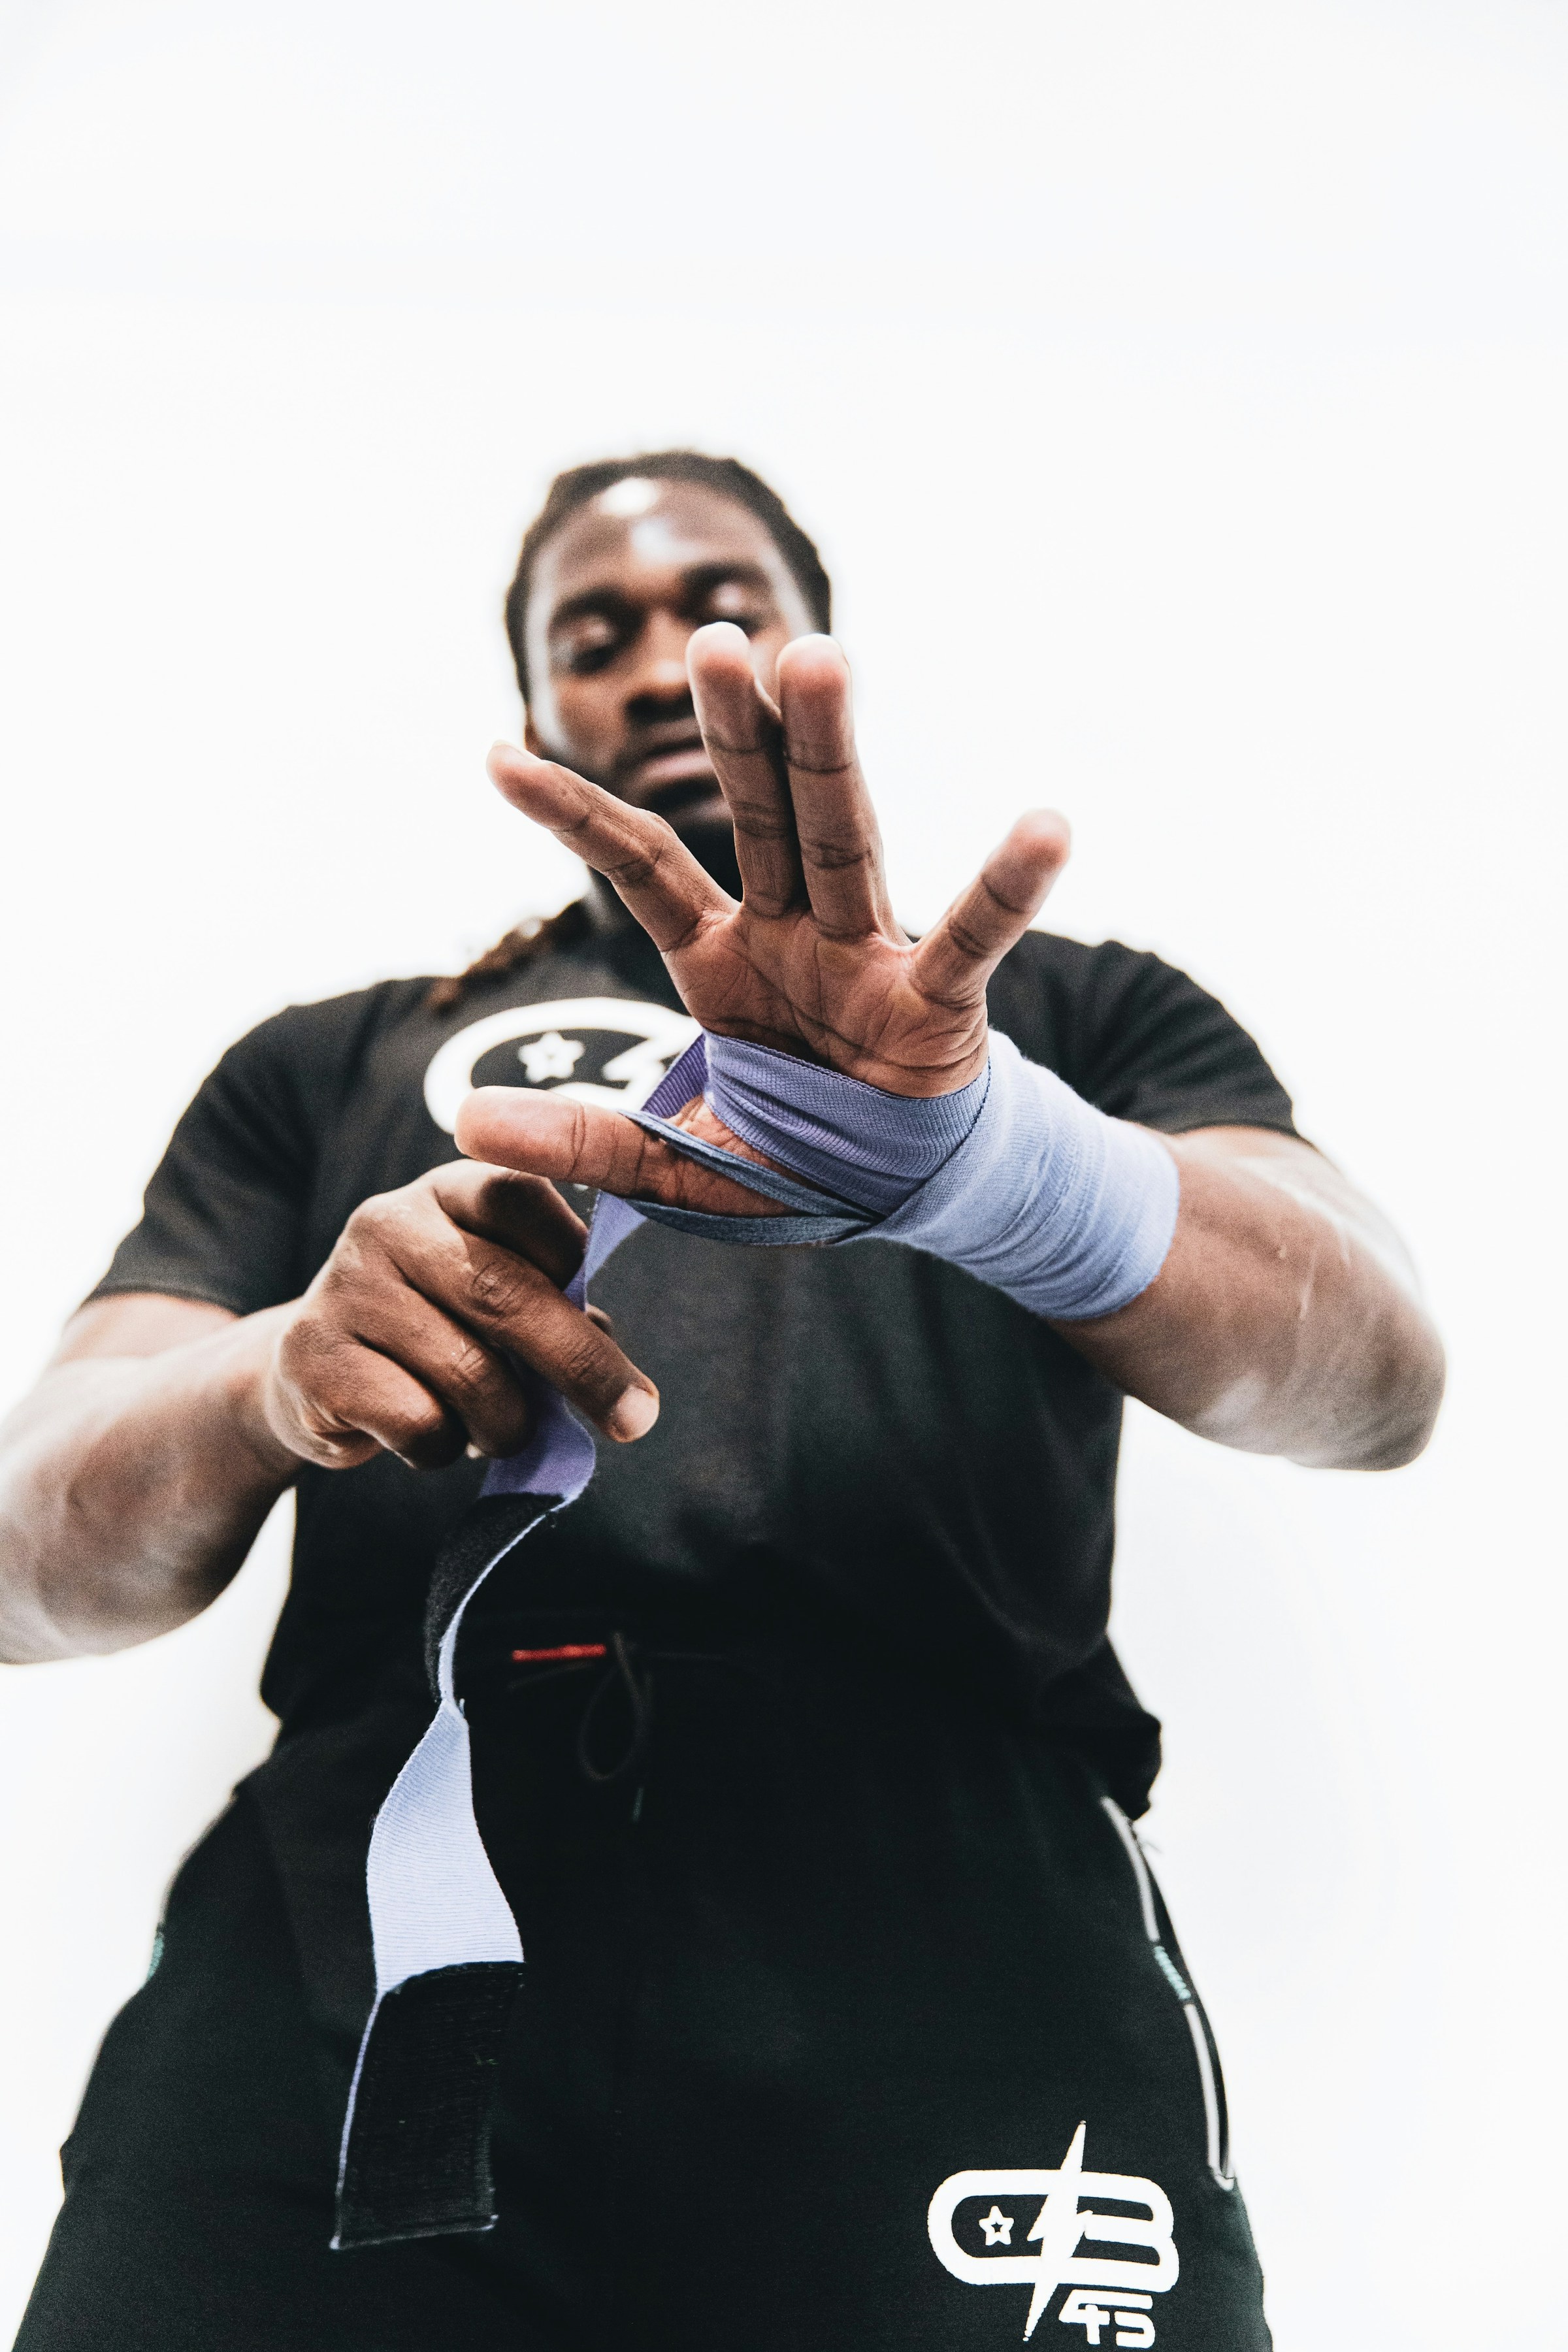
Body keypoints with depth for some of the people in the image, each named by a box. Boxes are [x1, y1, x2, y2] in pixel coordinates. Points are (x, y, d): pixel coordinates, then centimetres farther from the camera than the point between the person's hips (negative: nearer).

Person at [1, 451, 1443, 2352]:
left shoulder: (1071, 1013, 17)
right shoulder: (329, 1070, 21)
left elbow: (1379, 1376, -1)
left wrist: (989, 1155, -22)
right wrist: (269, 1380, -12)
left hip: (942, 1941, -1)